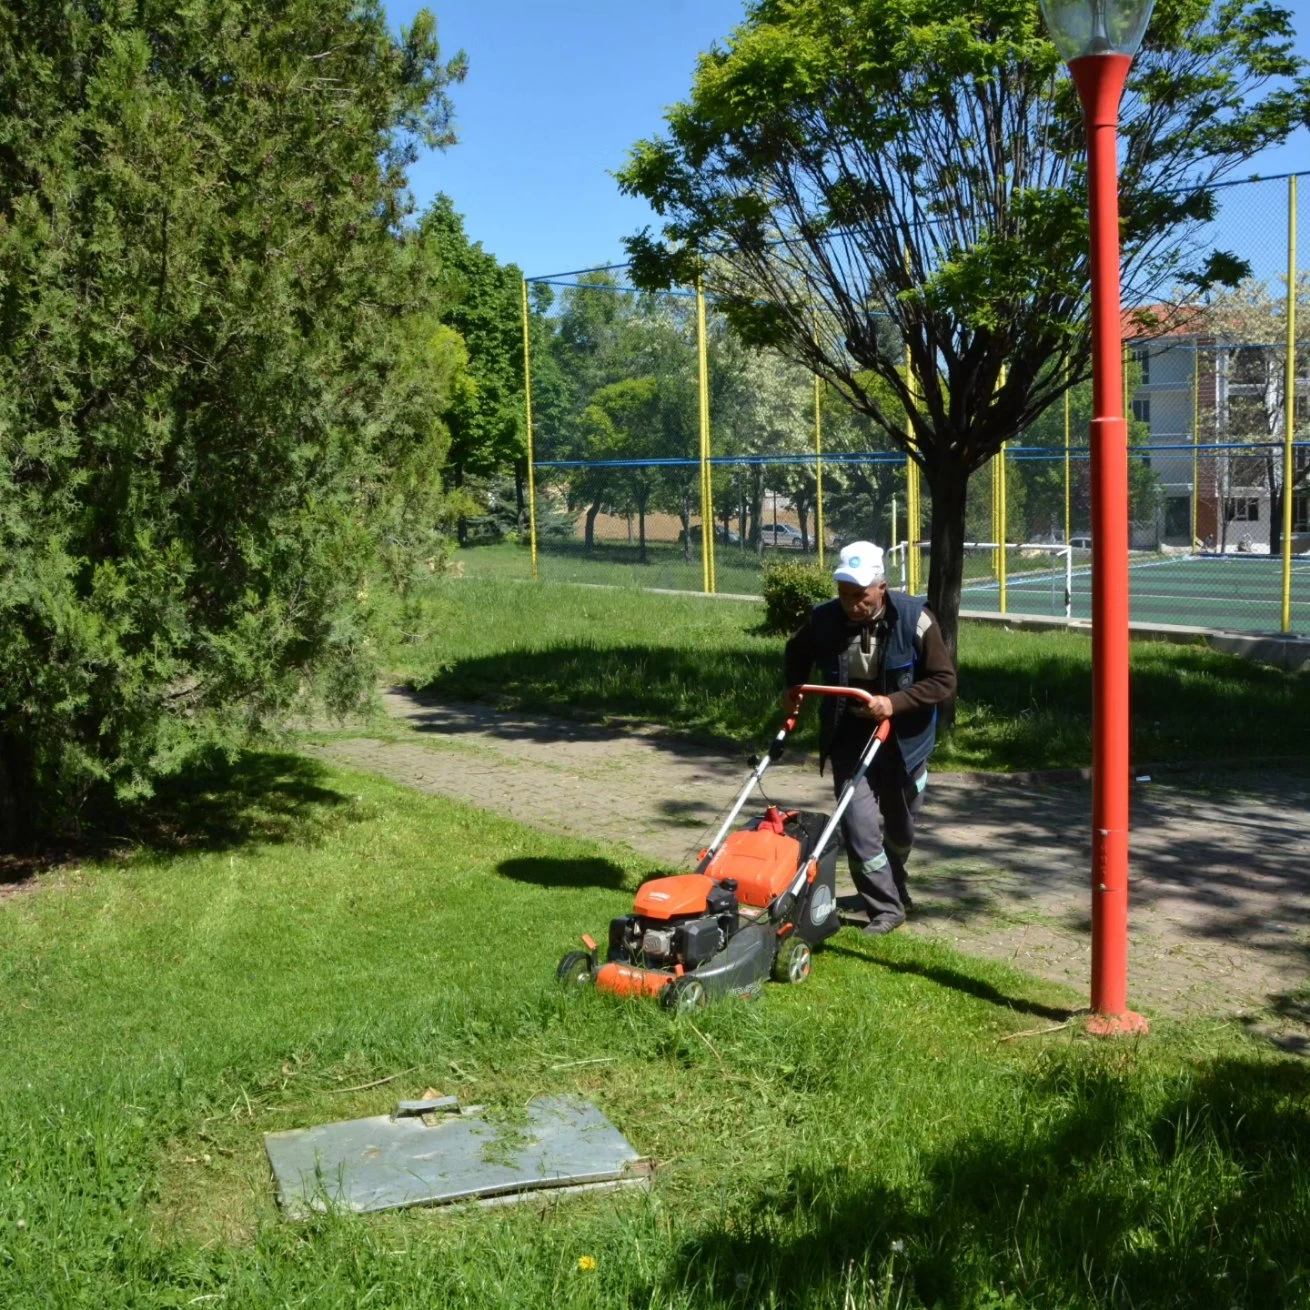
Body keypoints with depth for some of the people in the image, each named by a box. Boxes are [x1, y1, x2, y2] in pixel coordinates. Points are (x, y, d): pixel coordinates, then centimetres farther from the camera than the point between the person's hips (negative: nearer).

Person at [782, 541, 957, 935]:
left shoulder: (914, 619, -19)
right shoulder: (824, 619, -10)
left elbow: (944, 681, -17)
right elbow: (796, 653, 13)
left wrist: (894, 703, -29)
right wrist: (792, 688, -4)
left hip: (902, 739, -1)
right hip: (849, 737, 1)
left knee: (899, 830, 17)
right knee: (859, 828, -11)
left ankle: (892, 889, 45)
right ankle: (887, 909, 3)